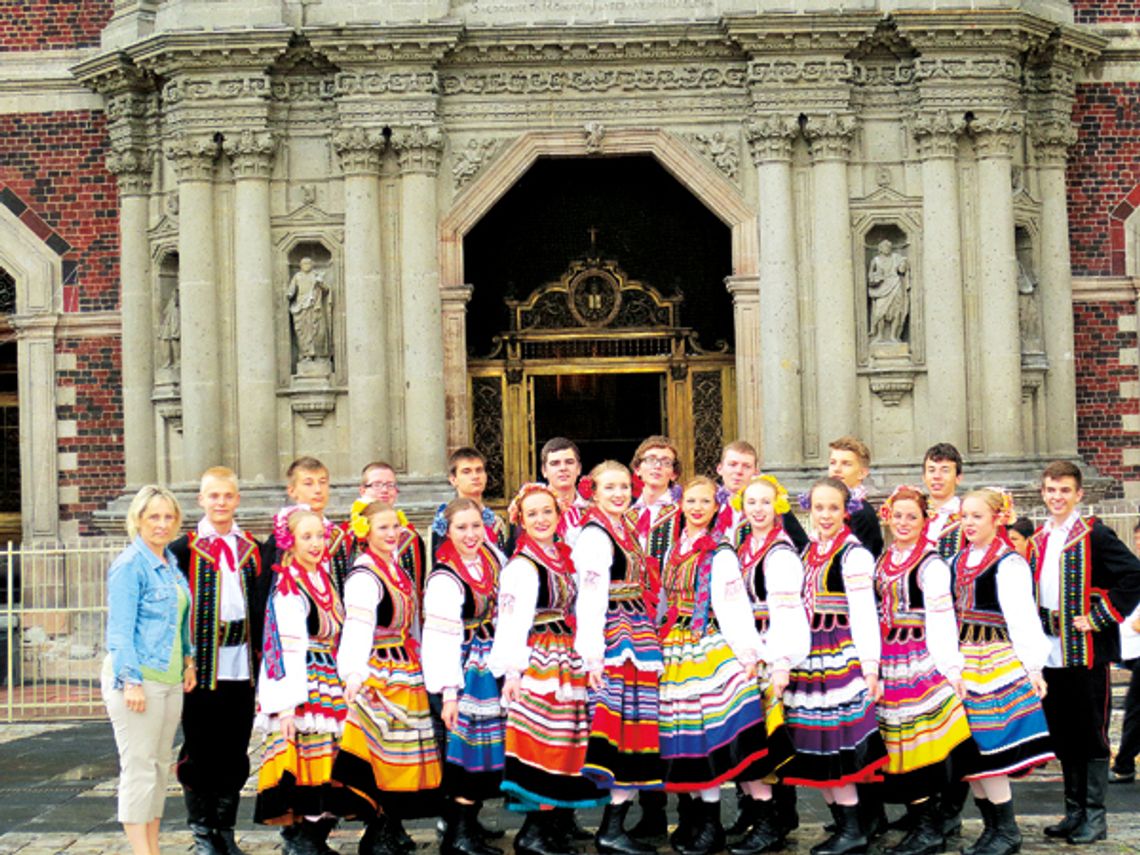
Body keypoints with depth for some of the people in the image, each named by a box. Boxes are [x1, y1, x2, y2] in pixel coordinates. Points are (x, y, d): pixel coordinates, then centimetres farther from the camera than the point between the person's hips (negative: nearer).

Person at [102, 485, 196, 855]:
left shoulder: (172, 563, 13)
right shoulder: (130, 565, -10)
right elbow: (120, 629, -14)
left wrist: (189, 661, 16)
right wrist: (131, 681, -19)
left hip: (170, 679, 8)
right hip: (137, 678, -8)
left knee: (160, 767, 11)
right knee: (139, 768, -5)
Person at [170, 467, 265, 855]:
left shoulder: (252, 549, 12)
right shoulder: (183, 550, 0)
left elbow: (262, 605, 14)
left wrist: (261, 653, 7)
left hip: (242, 663, 3)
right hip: (201, 662, -3)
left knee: (235, 750, 8)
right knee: (199, 750, 2)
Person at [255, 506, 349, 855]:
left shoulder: (325, 581, 14)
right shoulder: (287, 587, -10)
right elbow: (286, 649, -17)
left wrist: (344, 691, 16)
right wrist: (286, 706, -22)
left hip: (331, 692, 8)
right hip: (301, 692, -8)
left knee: (328, 772, 8)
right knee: (302, 769, -9)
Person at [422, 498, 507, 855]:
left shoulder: (490, 556, 4)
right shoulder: (445, 579, -19)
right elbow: (442, 640, -22)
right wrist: (449, 693, -24)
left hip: (491, 669, 8)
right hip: (466, 672, -8)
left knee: (484, 751, 11)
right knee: (471, 748, -6)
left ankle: (468, 824, 22)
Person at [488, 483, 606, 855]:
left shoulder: (563, 557, 14)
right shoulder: (521, 565, -11)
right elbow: (512, 621, -18)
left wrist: (585, 657, 17)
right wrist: (512, 672, -24)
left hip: (567, 663, 8)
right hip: (538, 663, -8)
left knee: (562, 745, 11)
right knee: (541, 743, -7)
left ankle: (559, 821, 19)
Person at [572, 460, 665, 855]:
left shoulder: (626, 528, 17)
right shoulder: (594, 534, -11)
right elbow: (591, 598, -19)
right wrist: (593, 654, -25)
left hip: (638, 641, 9)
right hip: (615, 644, -9)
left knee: (634, 729, 9)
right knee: (624, 730, -10)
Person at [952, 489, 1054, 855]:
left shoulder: (1009, 563, -10)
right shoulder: (958, 562, 12)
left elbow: (1022, 618, -14)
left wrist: (1033, 666, -17)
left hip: (997, 663, -7)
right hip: (963, 662, 7)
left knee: (987, 748, -7)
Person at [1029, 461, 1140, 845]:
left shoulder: (1094, 535, -8)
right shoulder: (1039, 541, 12)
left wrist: (1100, 617, -16)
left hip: (1086, 652, -6)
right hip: (1050, 655, 6)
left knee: (1091, 737, 0)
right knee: (1063, 737, 12)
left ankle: (1095, 817, 7)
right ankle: (1074, 812, 21)